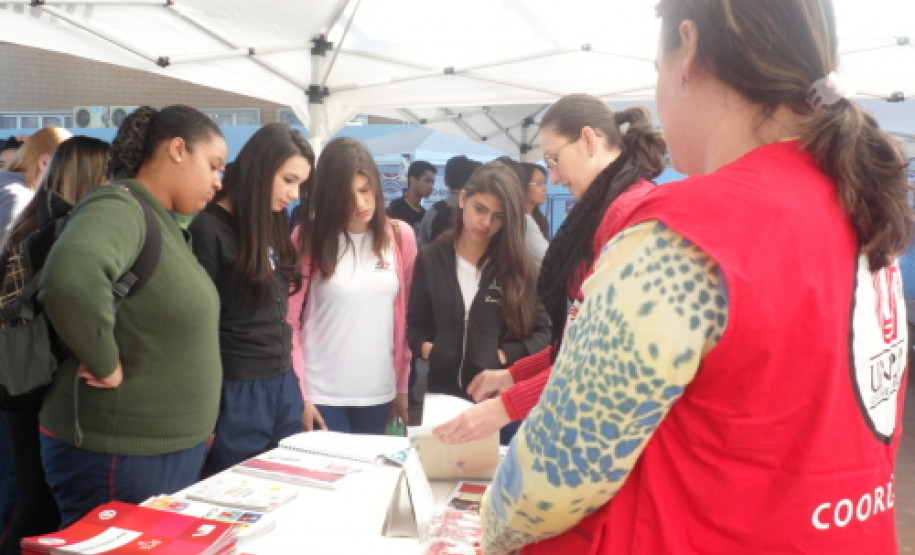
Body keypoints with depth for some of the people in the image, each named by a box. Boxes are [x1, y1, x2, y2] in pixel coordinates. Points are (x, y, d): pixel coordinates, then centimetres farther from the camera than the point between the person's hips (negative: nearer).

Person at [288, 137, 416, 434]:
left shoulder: (401, 236, 2)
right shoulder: (308, 238, -4)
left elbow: (405, 317, 7)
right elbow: (288, 320, -4)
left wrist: (403, 386, 7)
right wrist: (298, 394, -8)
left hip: (379, 392, 3)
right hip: (321, 395, -2)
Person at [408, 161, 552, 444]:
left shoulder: (521, 267, 1)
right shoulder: (430, 258, 5)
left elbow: (545, 333, 1)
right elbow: (415, 323, 11)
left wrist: (506, 355, -12)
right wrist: (423, 345, -9)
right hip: (444, 393, 1)